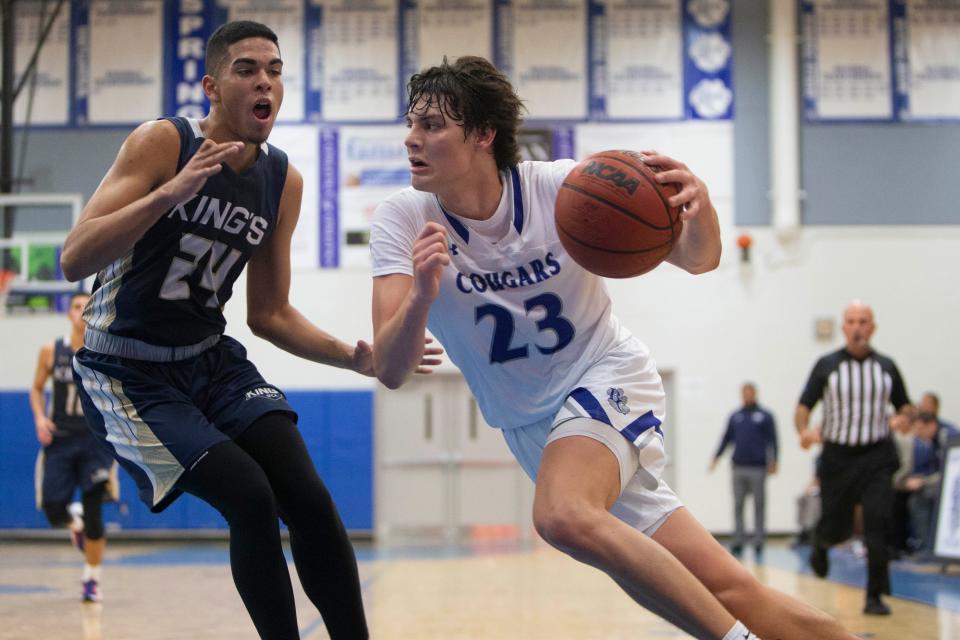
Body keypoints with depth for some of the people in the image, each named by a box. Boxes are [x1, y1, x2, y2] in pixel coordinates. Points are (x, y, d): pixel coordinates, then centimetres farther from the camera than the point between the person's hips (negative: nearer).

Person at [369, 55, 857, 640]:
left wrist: (700, 210, -34)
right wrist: (420, 297, -41)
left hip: (608, 378, -2)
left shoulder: (561, 187, -17)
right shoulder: (402, 221, -13)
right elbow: (390, 371, -20)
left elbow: (697, 259, -10)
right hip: (533, 428, 3)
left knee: (564, 516, -35)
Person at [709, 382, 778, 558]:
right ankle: (738, 542, 6)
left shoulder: (765, 416, 3)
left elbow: (772, 440, -1)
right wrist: (716, 457, 8)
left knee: (758, 506, 0)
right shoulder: (735, 416, 12)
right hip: (739, 468, 3)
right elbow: (726, 438, 16)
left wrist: (773, 461, -10)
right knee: (738, 506, 2)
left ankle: (758, 542, 5)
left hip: (758, 469, -3)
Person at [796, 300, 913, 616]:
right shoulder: (827, 366, 1)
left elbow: (905, 405, 16)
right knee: (836, 529, 7)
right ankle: (820, 544, 45)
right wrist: (804, 431, -21)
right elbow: (803, 406, 0)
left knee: (878, 523, -16)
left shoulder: (886, 367, 6)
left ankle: (875, 596, -8)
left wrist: (903, 418, -8)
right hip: (837, 456, 0)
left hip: (877, 456, 1)